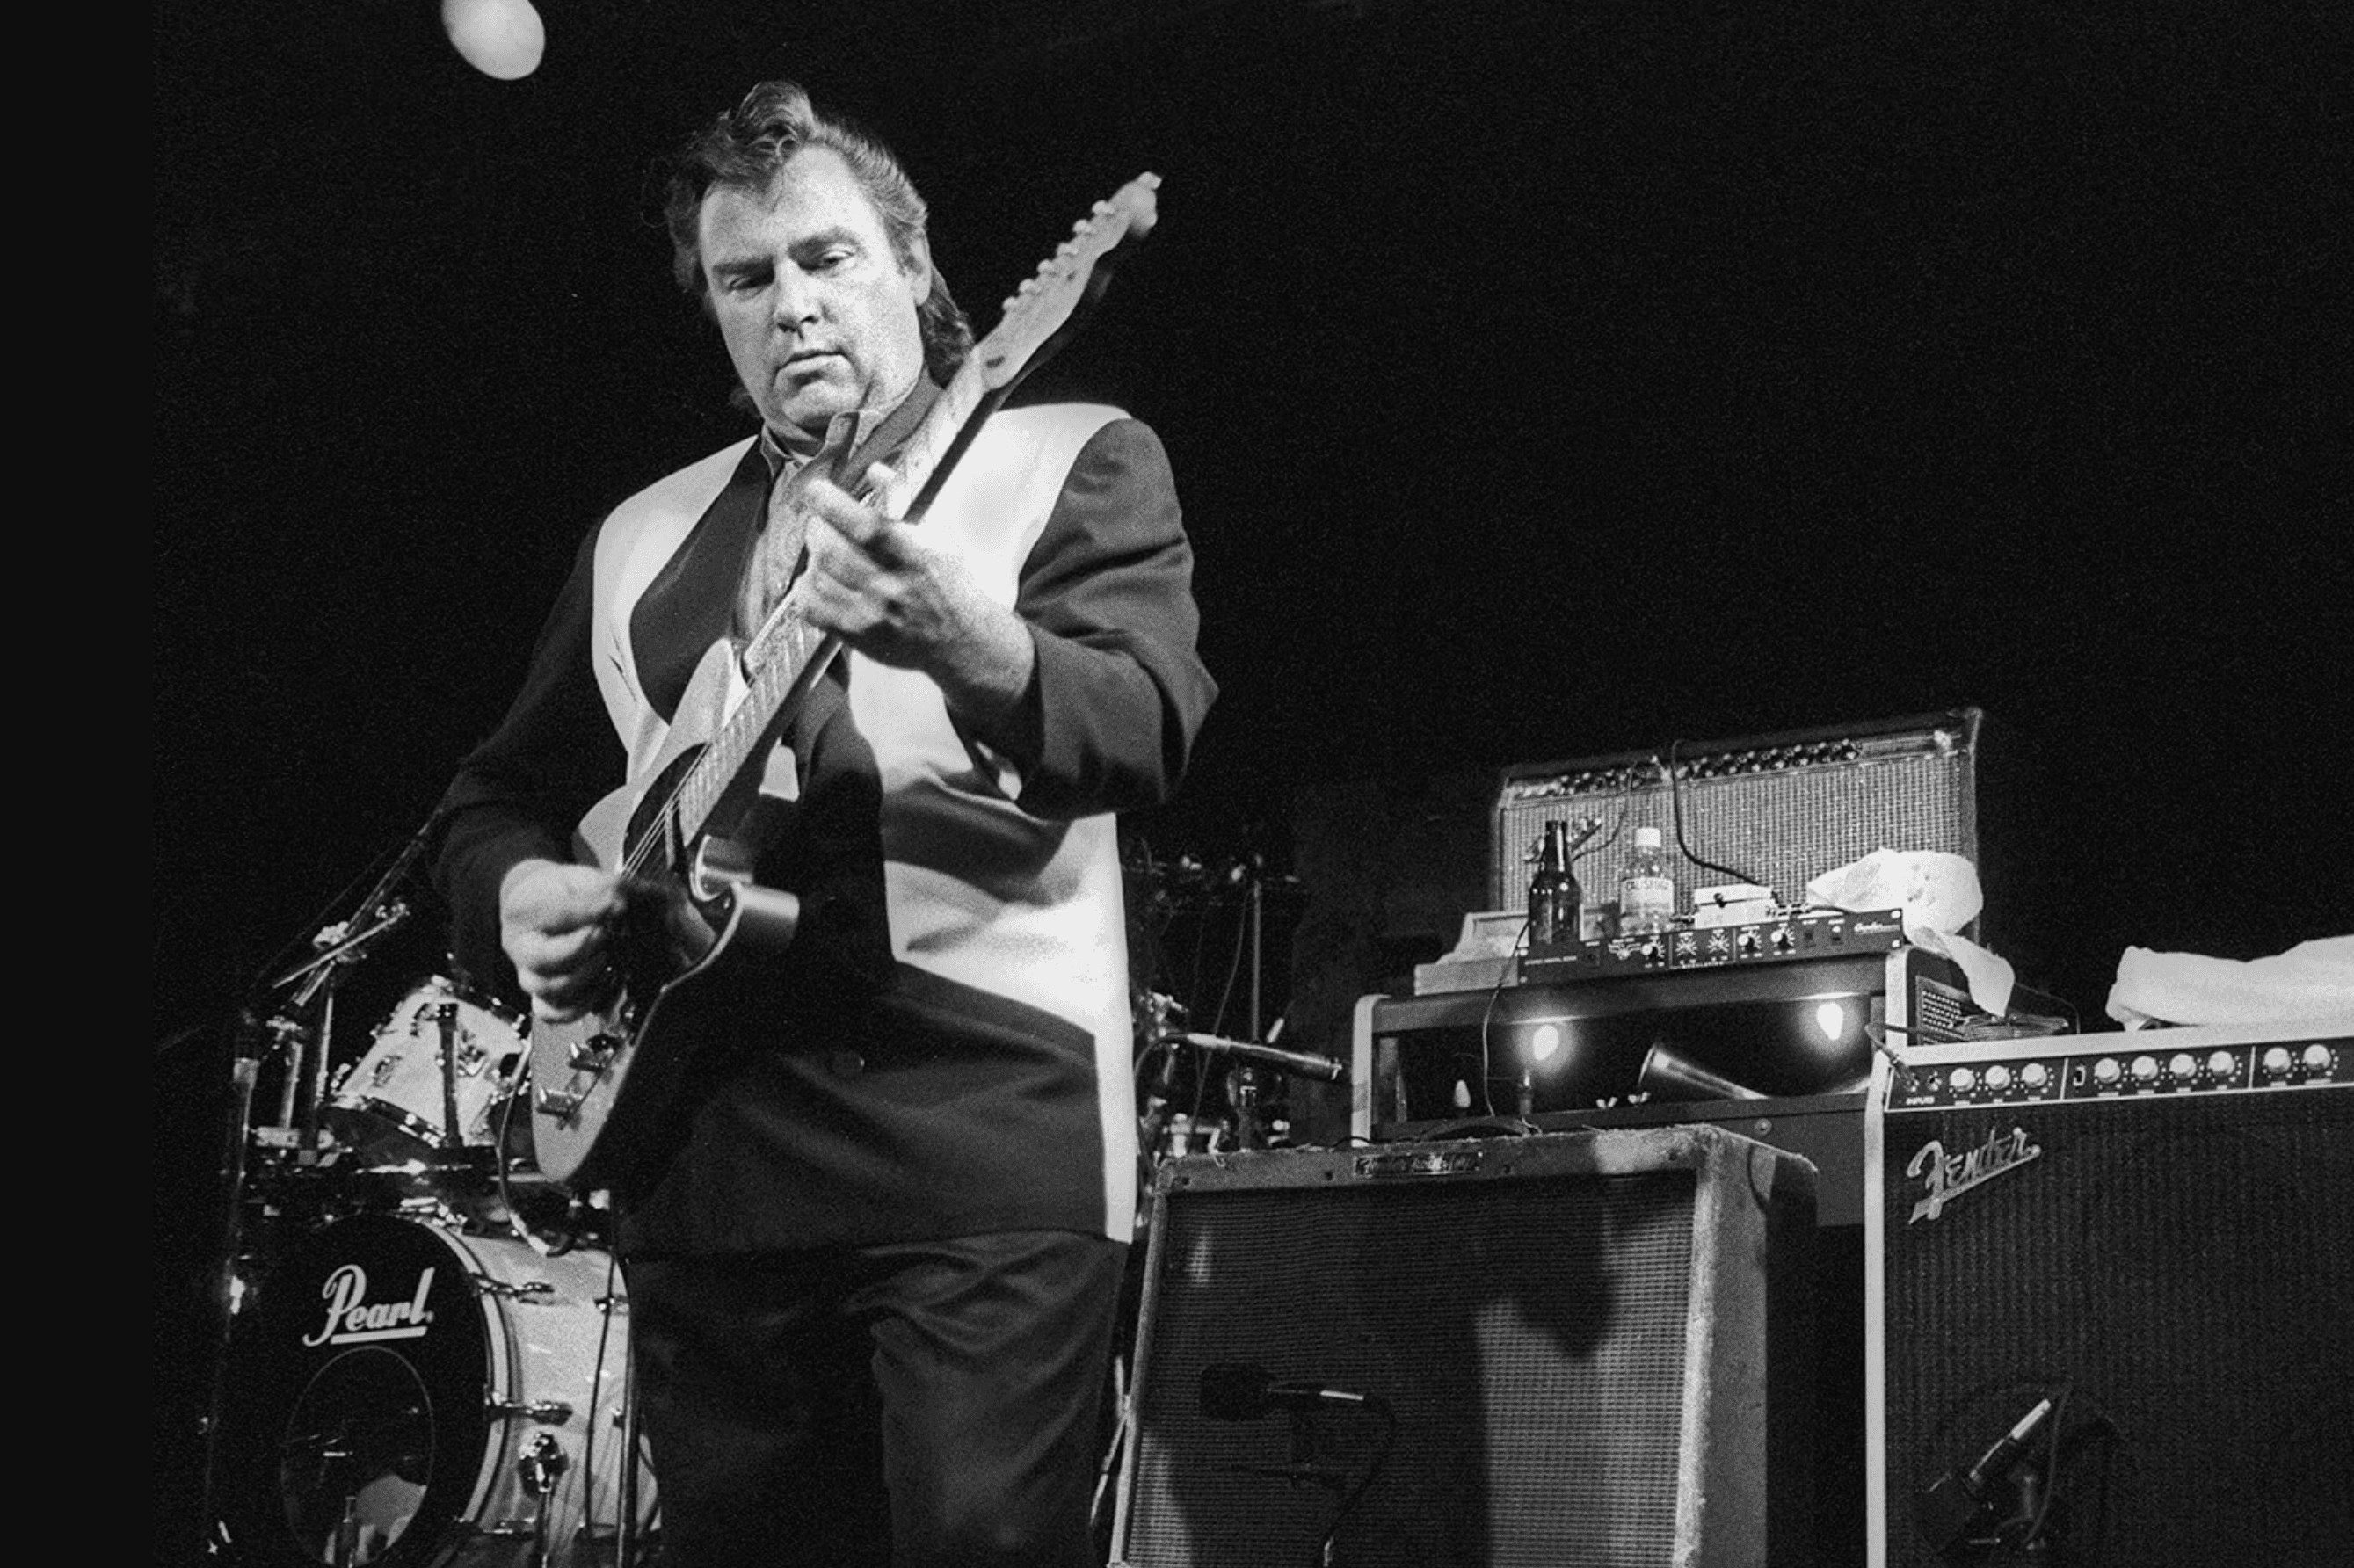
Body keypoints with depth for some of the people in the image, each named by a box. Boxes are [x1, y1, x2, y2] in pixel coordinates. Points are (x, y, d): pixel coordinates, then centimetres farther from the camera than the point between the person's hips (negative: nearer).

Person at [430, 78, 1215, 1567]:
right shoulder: (642, 535, 20)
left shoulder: (1077, 461, 5)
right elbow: (499, 792, 25)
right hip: (705, 1145, 5)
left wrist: (974, 651, -34)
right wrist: (520, 889, 1)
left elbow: (1147, 727, -12)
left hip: (990, 1129, -4)